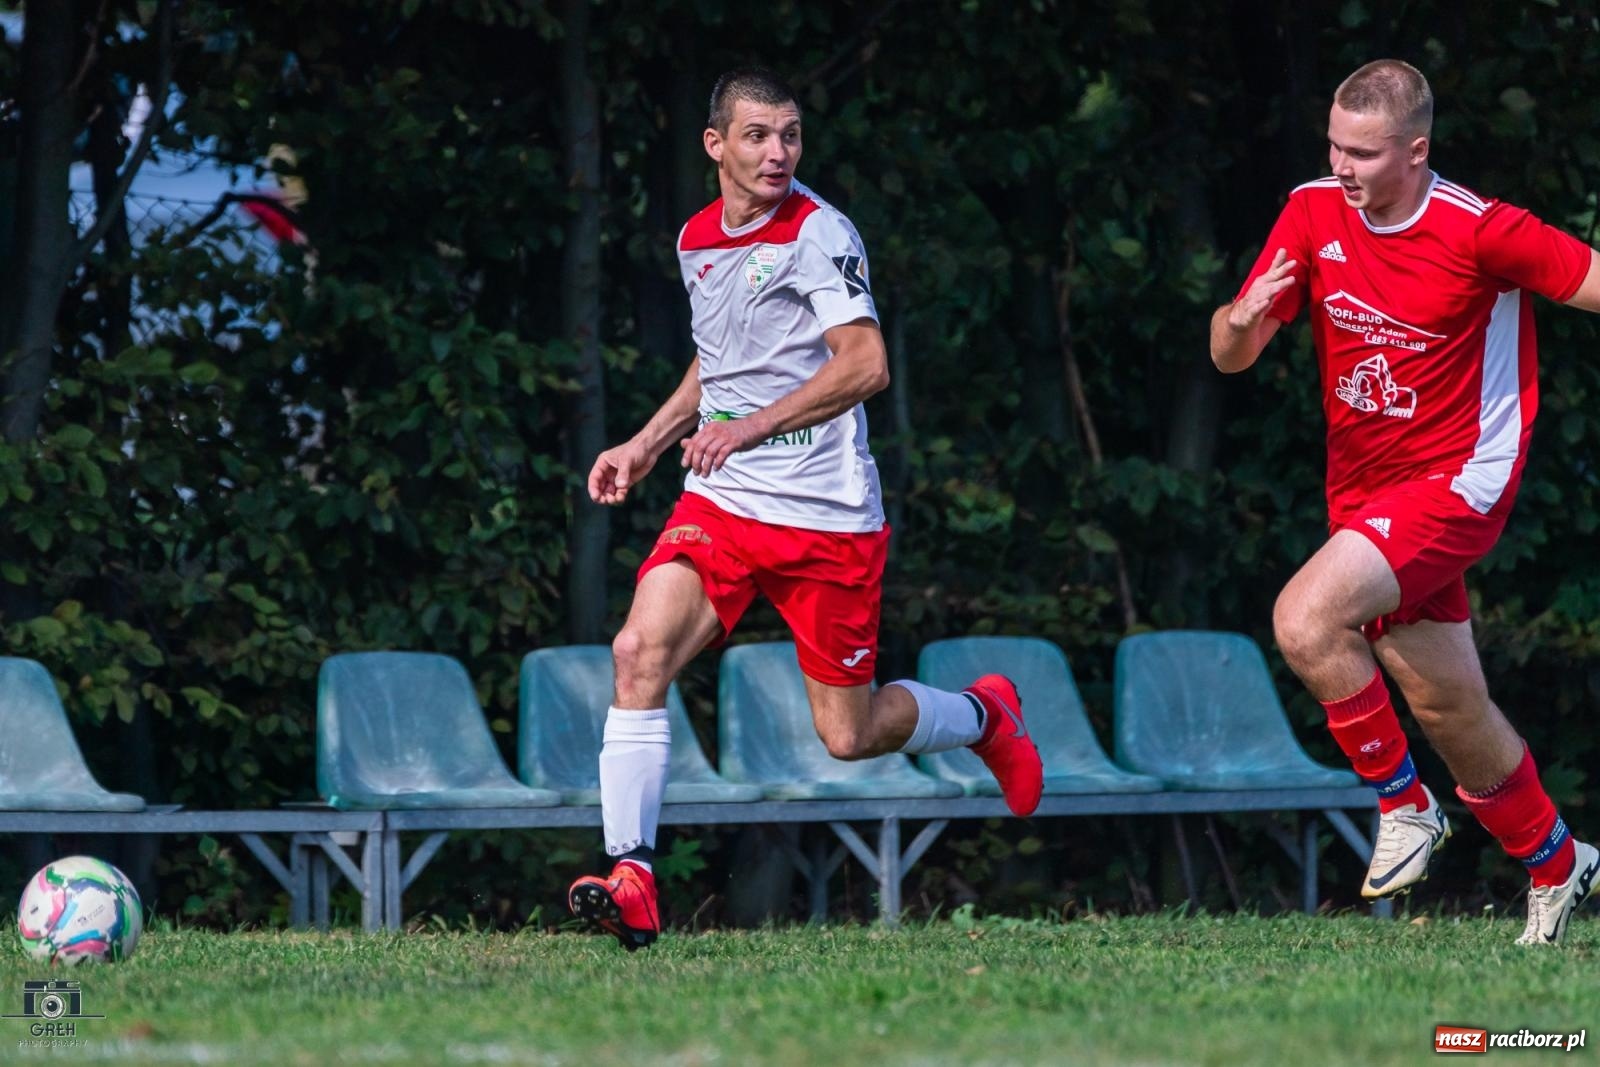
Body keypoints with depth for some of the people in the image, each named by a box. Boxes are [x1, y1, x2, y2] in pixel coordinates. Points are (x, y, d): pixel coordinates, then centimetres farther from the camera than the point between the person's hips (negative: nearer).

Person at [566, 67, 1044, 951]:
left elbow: (865, 364, -20)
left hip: (826, 513, -5)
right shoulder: (696, 240, 11)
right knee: (640, 650, -20)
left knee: (847, 736, 2)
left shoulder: (817, 233, -10)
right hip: (718, 504, 5)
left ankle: (984, 713, 35)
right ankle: (631, 881, -21)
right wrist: (647, 444, 19)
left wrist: (751, 427, -26)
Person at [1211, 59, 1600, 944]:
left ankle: (1404, 803, -6)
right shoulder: (1313, 215, -3)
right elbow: (1229, 357, -1)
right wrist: (1244, 317, -24)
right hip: (1363, 491, 6)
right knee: (1448, 708, 13)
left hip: (1456, 481, -6)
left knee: (1305, 618, -25)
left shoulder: (1478, 231, -18)